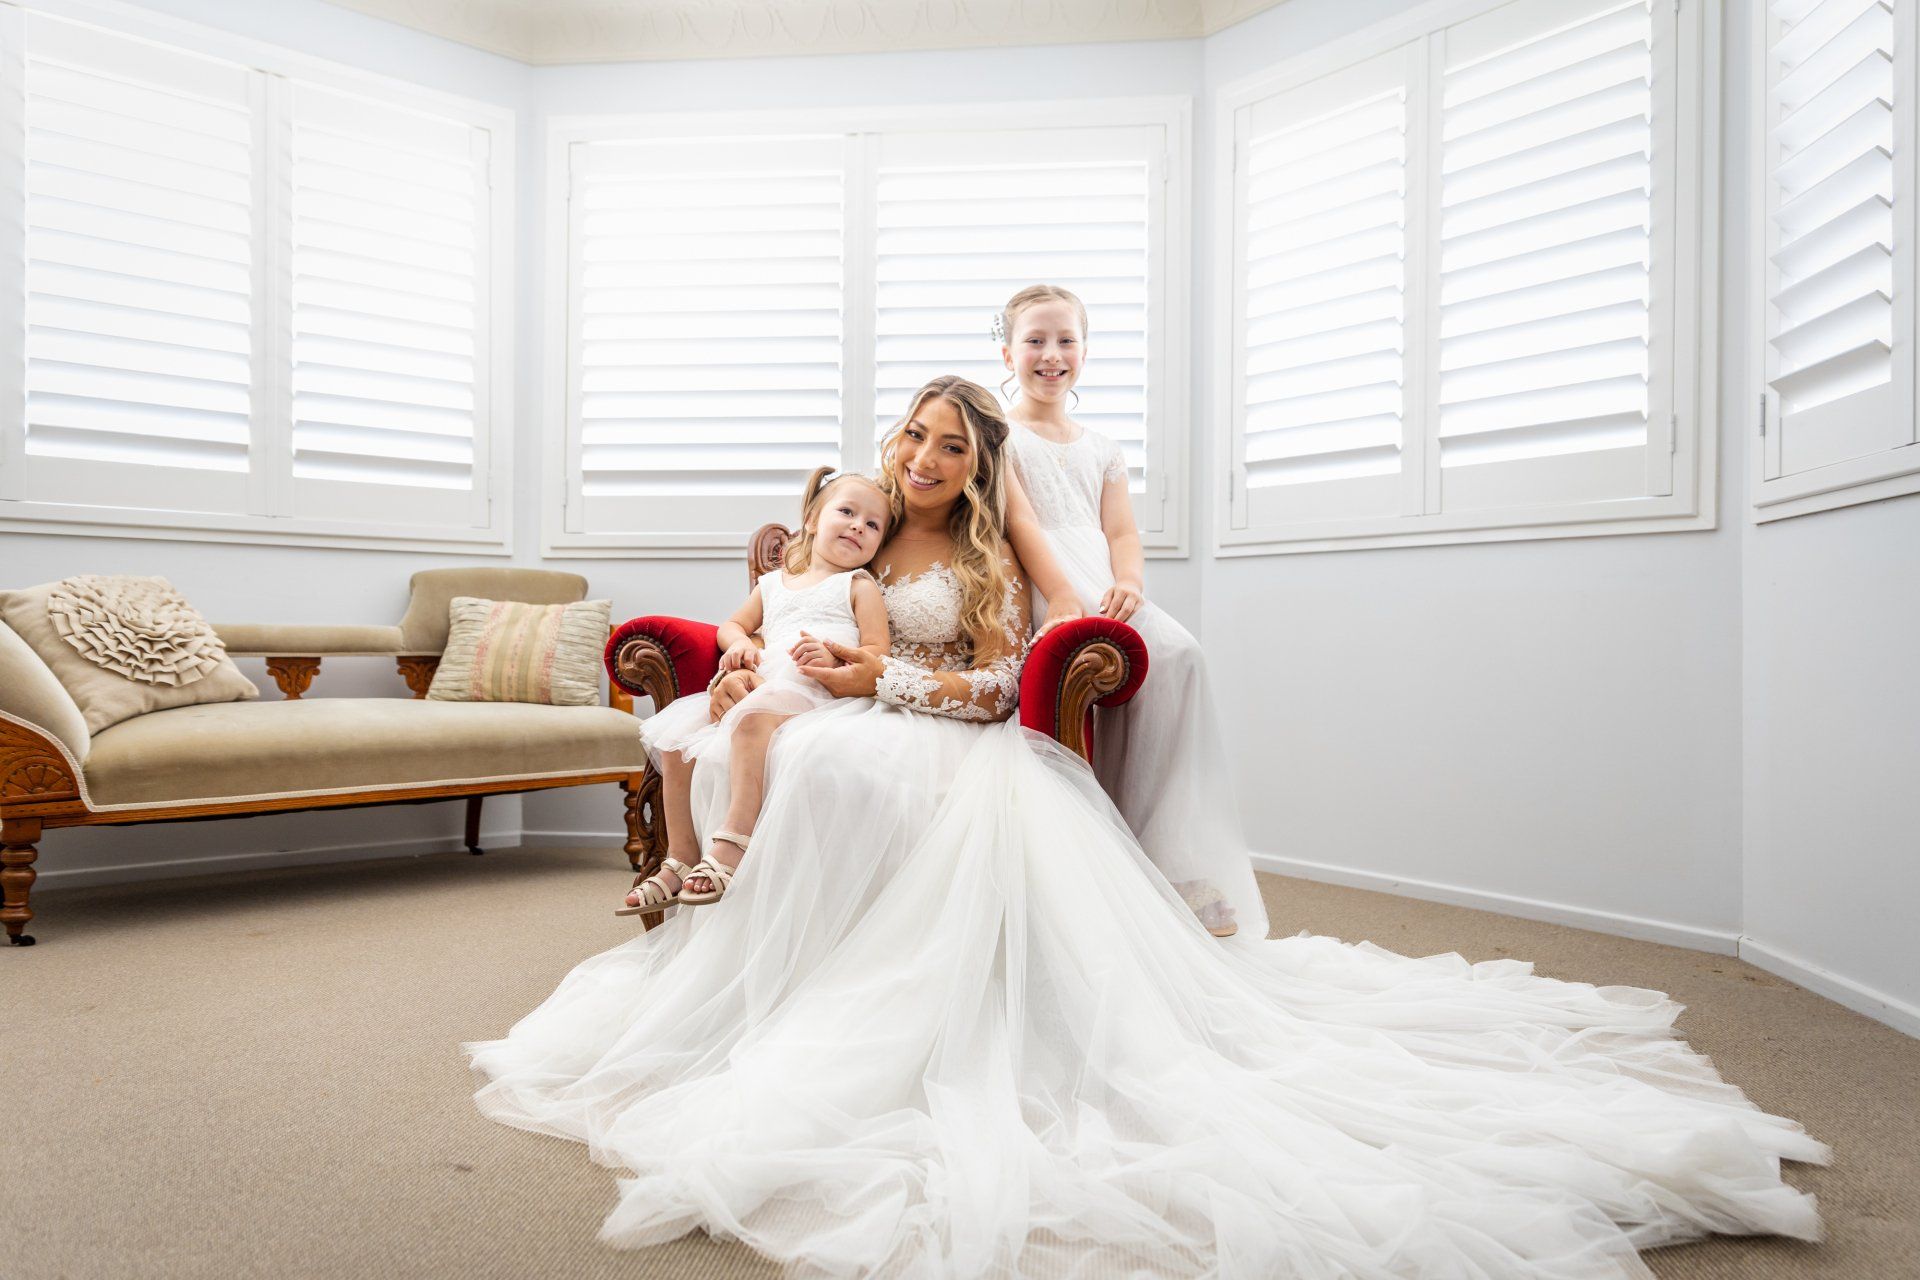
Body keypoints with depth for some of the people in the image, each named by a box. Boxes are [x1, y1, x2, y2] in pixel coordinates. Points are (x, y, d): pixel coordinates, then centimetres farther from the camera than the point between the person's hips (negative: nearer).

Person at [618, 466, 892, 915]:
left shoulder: (858, 585, 12)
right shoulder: (772, 583, 27)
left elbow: (877, 651, 1)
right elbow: (732, 625, 34)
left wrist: (834, 656, -20)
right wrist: (739, 644, 8)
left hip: (814, 690, -7)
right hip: (759, 685, 7)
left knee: (753, 718, -38)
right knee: (678, 739, -7)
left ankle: (732, 844, -43)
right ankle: (681, 859, -1)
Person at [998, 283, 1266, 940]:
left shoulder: (1101, 448, 28)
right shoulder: (999, 434, 11)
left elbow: (1121, 531, 16)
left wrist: (1128, 583, -7)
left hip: (1106, 596, 5)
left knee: (1177, 653, -25)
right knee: (1159, 651, -30)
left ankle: (1181, 863, -21)